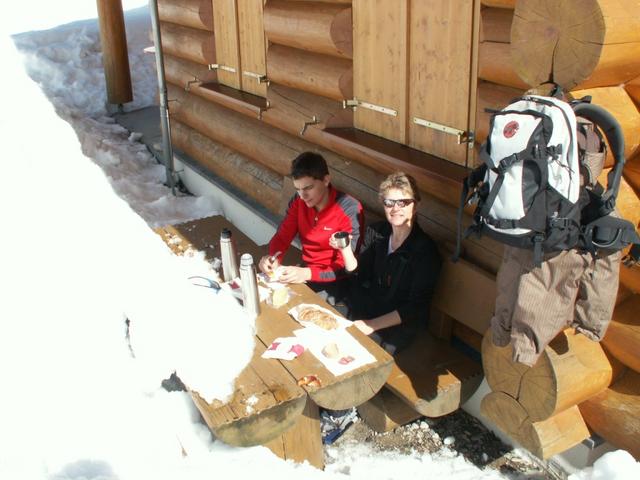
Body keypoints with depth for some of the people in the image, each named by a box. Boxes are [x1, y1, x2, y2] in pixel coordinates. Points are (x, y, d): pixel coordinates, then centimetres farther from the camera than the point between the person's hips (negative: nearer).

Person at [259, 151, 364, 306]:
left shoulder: (349, 210, -23)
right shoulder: (299, 201, -5)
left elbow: (346, 266, -22)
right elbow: (282, 236, 1)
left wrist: (307, 274, -36)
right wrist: (273, 257, -22)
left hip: (332, 280, -5)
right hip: (304, 271, 6)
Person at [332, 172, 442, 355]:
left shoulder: (425, 250, -18)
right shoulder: (376, 231, -2)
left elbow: (415, 309, -17)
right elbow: (359, 275, 6)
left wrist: (372, 325, -23)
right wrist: (345, 248, -12)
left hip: (399, 326, -5)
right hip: (369, 308, 6)